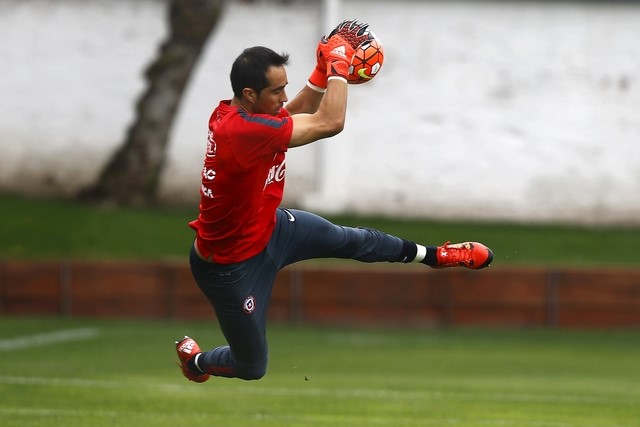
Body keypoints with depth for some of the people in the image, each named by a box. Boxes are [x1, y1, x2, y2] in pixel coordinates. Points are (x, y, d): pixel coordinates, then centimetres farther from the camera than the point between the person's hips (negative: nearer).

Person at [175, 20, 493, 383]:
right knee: (252, 366, 11)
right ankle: (195, 358, 43)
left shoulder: (239, 111, -11)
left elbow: (297, 113, 9)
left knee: (351, 240, 22)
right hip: (232, 265, -9)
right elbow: (329, 123, -36)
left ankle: (433, 255, 45)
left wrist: (324, 70, -7)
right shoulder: (242, 131, -40)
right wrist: (338, 64, -23)